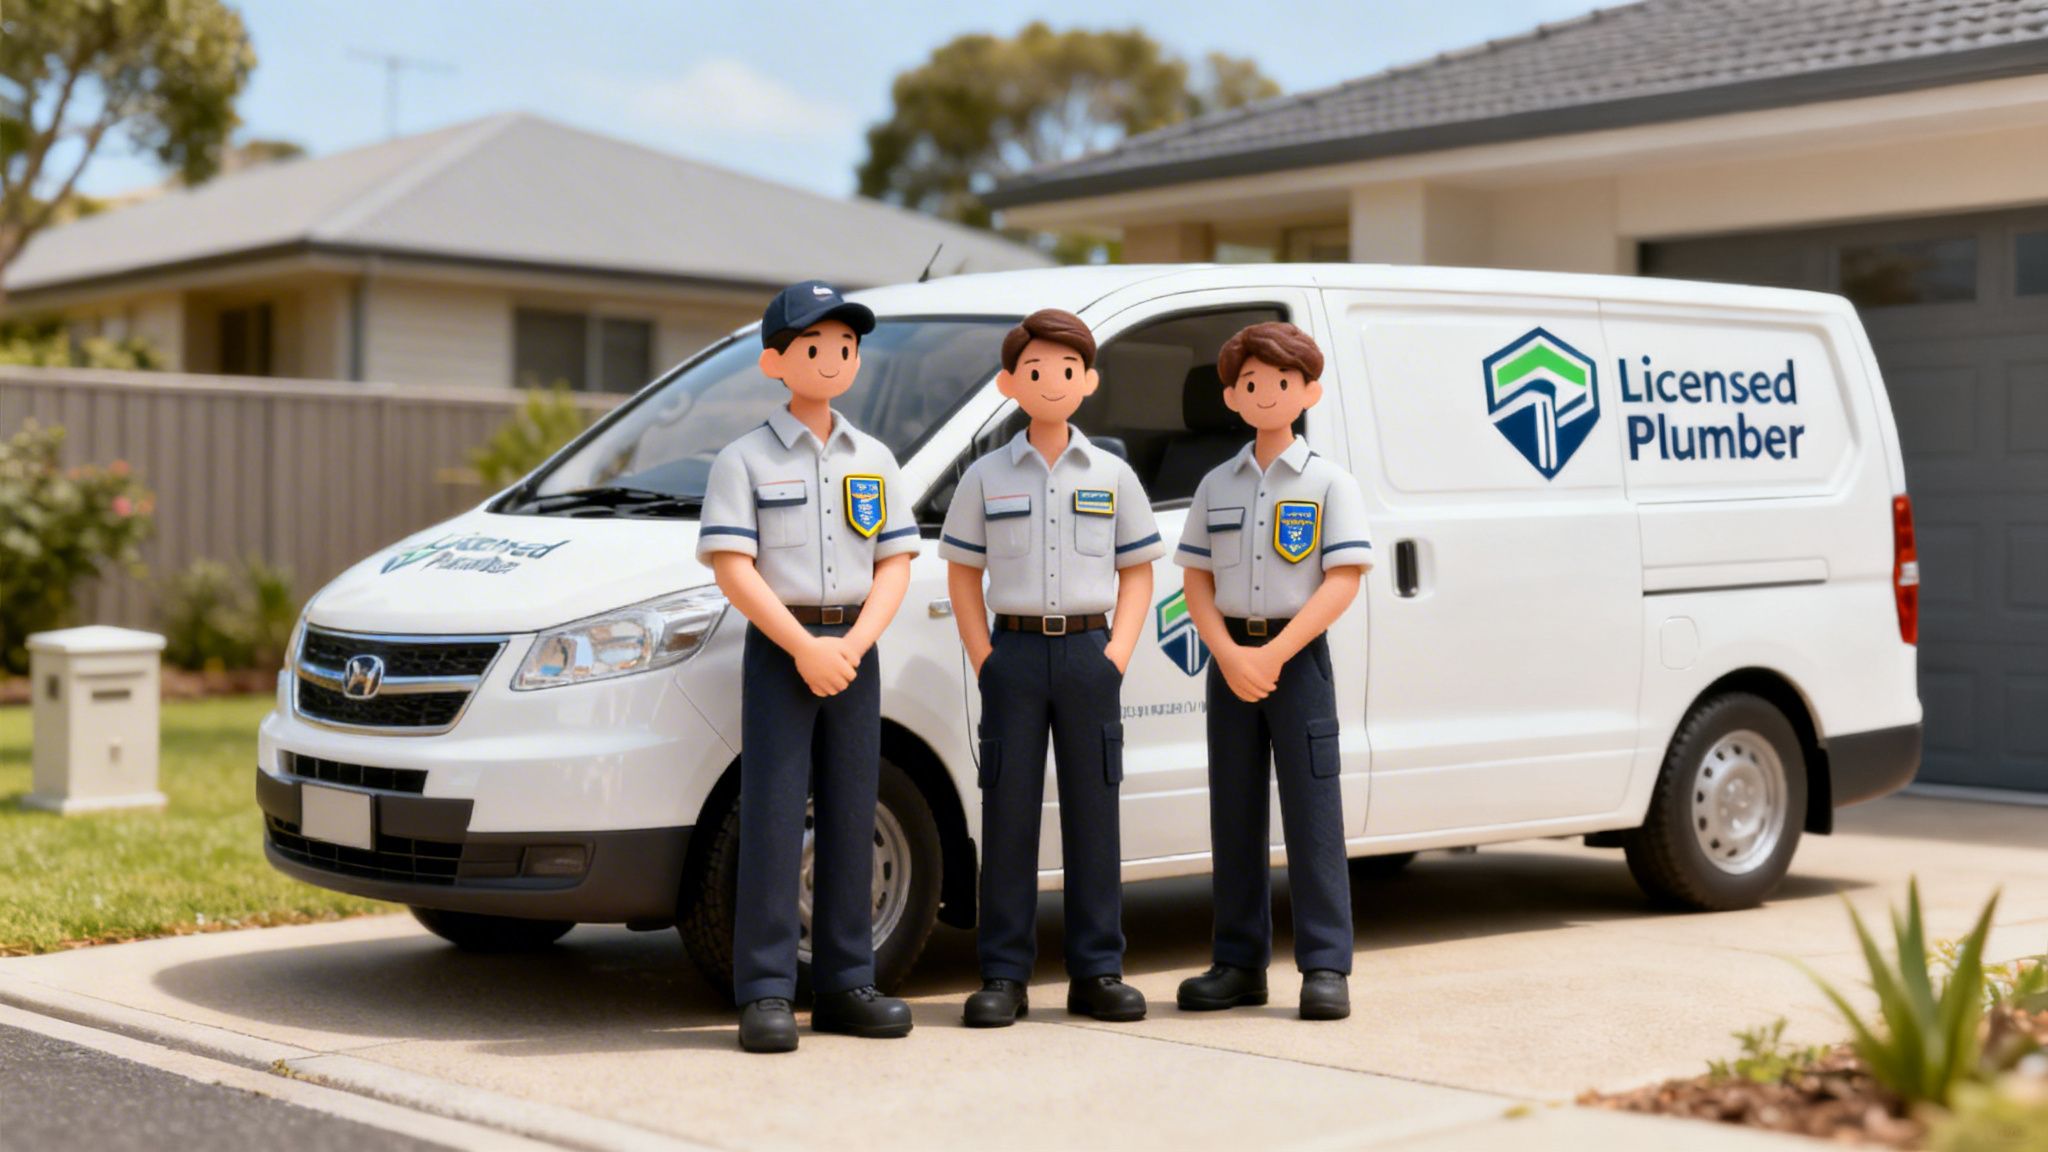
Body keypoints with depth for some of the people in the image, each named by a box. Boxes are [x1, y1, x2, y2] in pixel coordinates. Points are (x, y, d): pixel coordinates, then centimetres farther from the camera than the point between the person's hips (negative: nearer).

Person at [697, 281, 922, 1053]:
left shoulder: (873, 461, 12)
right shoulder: (745, 460, -1)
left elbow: (895, 561, 7)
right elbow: (732, 566, -9)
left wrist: (855, 643, -10)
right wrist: (803, 646, -17)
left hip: (853, 650, 4)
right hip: (778, 650, -4)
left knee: (850, 817, 7)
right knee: (771, 818, -6)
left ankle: (844, 985, 14)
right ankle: (765, 994, -3)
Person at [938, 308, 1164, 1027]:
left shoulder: (1112, 477, 7)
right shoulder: (987, 477, 4)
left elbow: (1137, 572, 9)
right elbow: (962, 574, 6)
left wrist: (1117, 653, -3)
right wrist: (984, 659, -3)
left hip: (1088, 652, 1)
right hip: (1015, 651, -1)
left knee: (1093, 811, 4)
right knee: (1009, 812, 0)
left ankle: (1097, 972, 11)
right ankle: (1004, 975, 6)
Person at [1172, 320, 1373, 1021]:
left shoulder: (1328, 483, -1)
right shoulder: (1217, 486, 10)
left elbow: (1343, 581, -9)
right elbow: (1197, 579, 7)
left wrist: (1273, 654, -17)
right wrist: (1229, 655, -10)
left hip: (1297, 656, -4)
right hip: (1230, 656, 4)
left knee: (1312, 813, -4)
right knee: (1234, 814, 7)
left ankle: (1326, 967, -1)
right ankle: (1241, 964, 14)